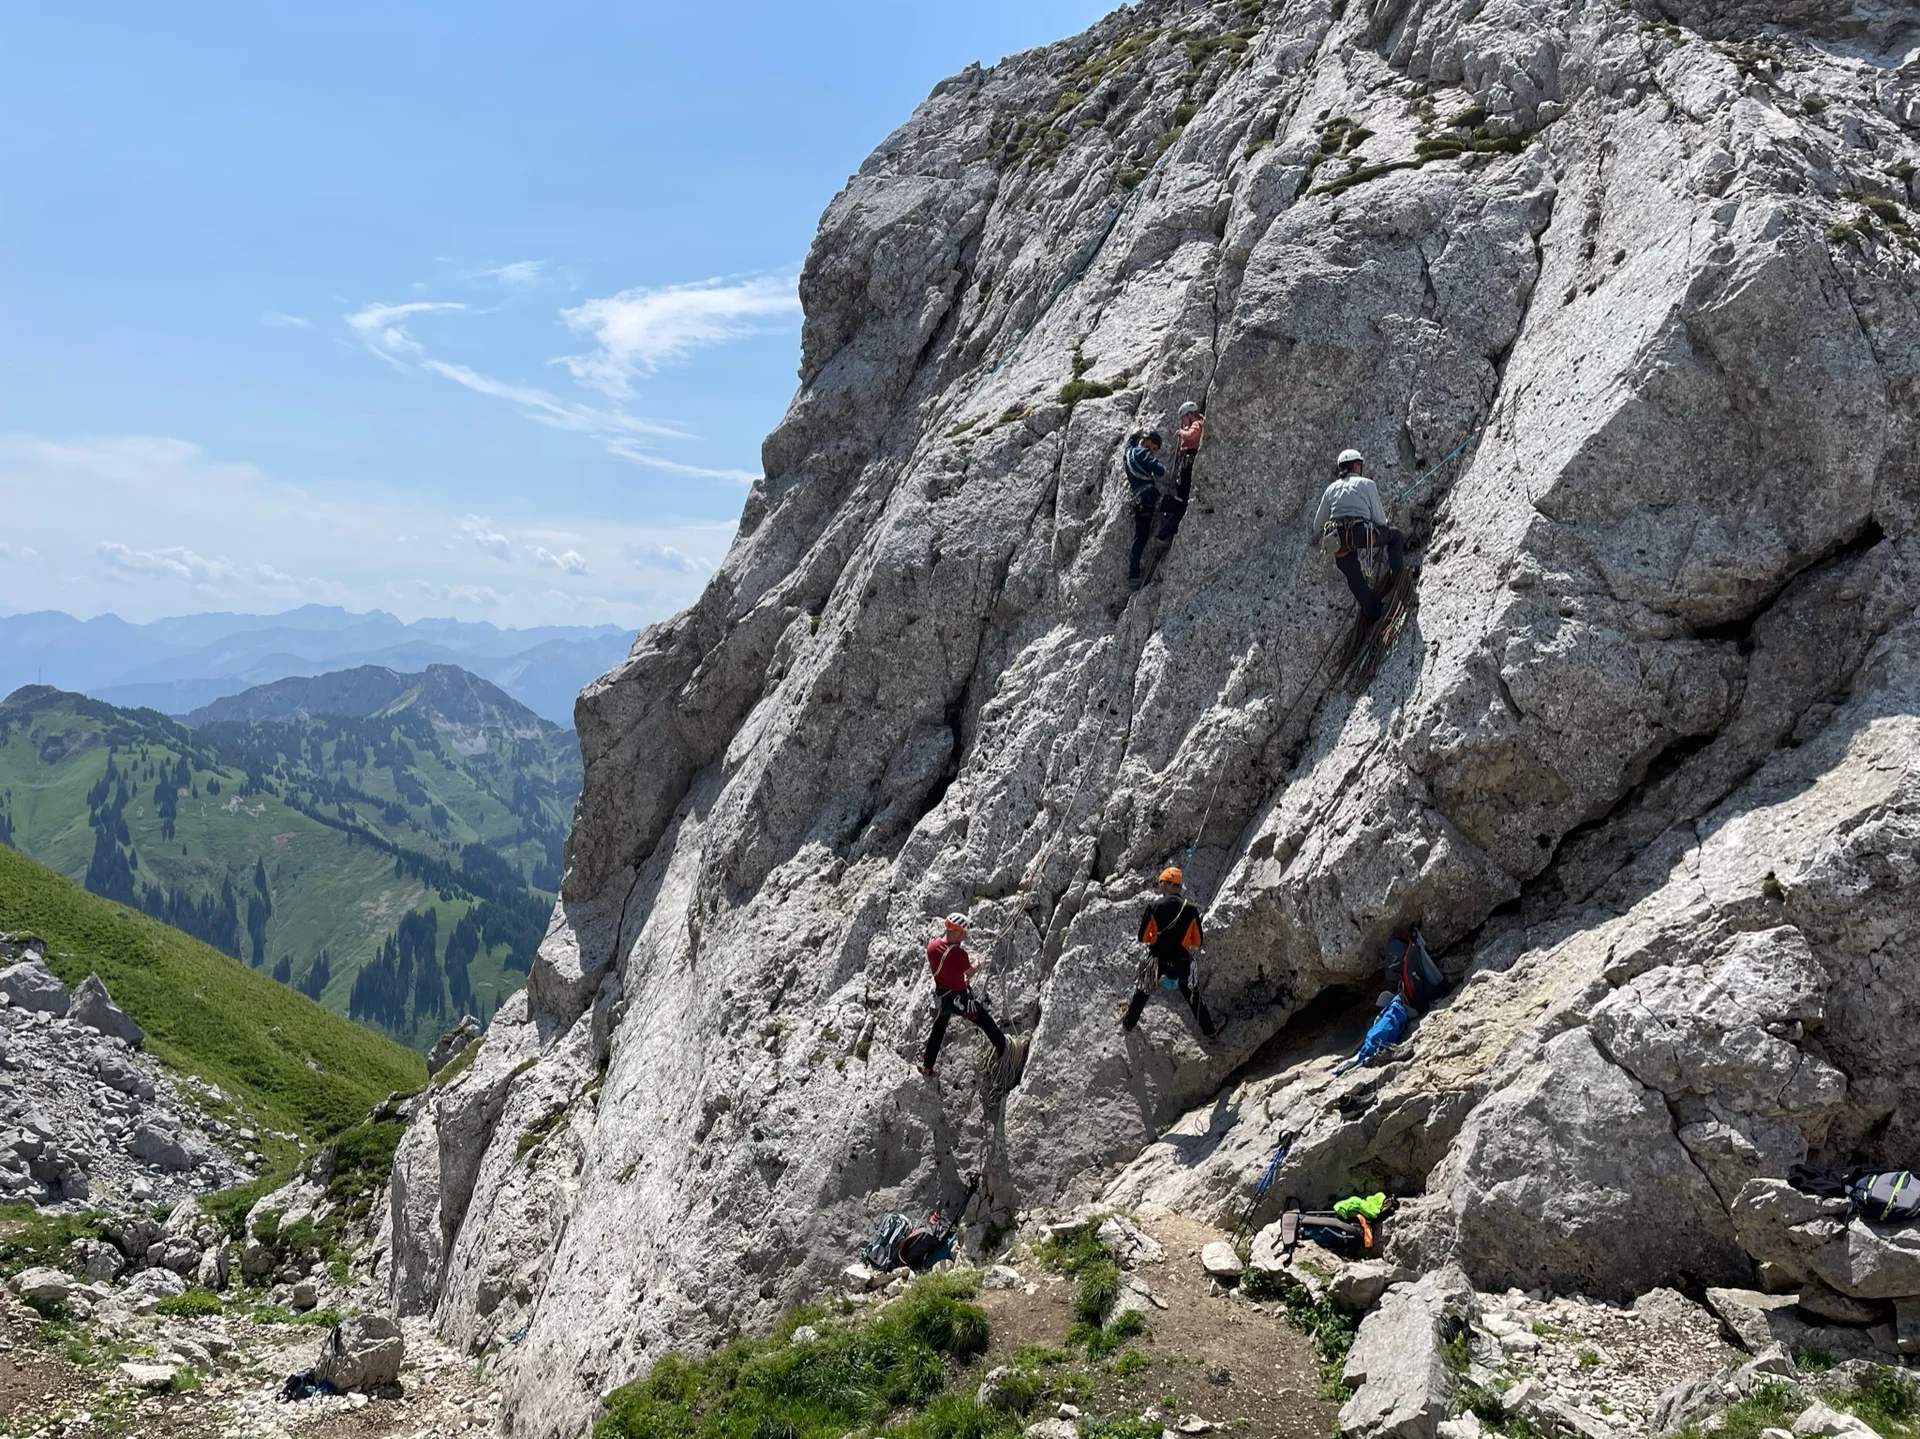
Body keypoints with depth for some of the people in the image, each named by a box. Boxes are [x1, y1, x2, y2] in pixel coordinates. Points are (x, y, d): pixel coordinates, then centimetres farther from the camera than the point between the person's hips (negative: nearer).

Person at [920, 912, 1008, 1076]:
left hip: (940, 996, 6)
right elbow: (970, 972, -10)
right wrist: (976, 964, 11)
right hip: (960, 999, -6)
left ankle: (927, 1066, 35)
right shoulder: (958, 953, -30)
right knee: (986, 1022, 17)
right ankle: (1002, 1049, 34)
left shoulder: (931, 946, -12)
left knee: (937, 1030, 25)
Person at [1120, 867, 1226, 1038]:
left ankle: (1128, 1022, 42)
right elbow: (1197, 942, -3)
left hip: (1157, 963, -1)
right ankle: (1209, 1028, 35)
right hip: (1182, 964, 1)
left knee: (1141, 992, 24)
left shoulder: (1154, 906, -14)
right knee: (1193, 996, 23)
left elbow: (1142, 937, -9)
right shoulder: (1191, 909, -10)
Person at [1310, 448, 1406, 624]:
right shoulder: (1366, 484, 7)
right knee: (1394, 535, 25)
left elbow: (1318, 521, 23)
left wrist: (1317, 536, 43)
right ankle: (1398, 575, 25)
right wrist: (1383, 522, 29)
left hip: (1337, 539, 4)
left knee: (1354, 577, 21)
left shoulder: (1332, 488, 18)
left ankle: (1371, 613, 23)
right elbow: (1380, 518, 5)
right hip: (1362, 533, -3)